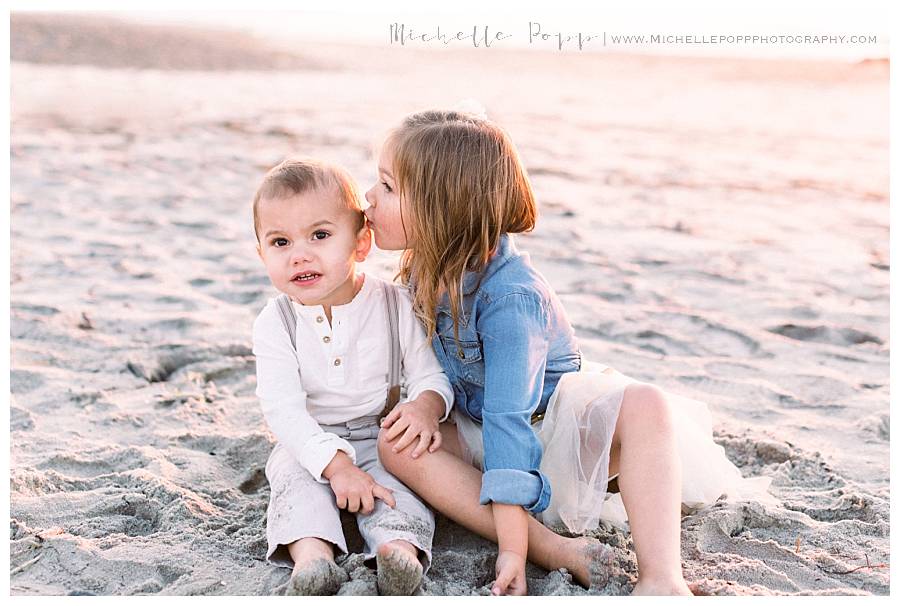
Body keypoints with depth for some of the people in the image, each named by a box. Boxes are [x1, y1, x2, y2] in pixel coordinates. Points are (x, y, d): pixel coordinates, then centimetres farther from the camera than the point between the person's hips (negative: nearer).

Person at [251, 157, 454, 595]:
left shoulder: (395, 305, -8)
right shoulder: (274, 324, -9)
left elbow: (431, 375, -4)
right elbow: (282, 409, -16)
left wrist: (426, 404, -30)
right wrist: (335, 464, -28)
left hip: (381, 438, 0)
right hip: (309, 444, 0)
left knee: (398, 481, -27)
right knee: (295, 479, -28)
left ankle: (400, 549, -48)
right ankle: (312, 556, -46)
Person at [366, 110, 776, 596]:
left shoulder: (509, 296, -31)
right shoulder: (426, 269, -8)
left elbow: (509, 419, -35)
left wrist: (512, 545, -36)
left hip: (550, 415, -6)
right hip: (475, 426, 6)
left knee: (645, 406, -36)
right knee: (395, 443, -26)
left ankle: (660, 578, -43)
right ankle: (554, 548, -34)